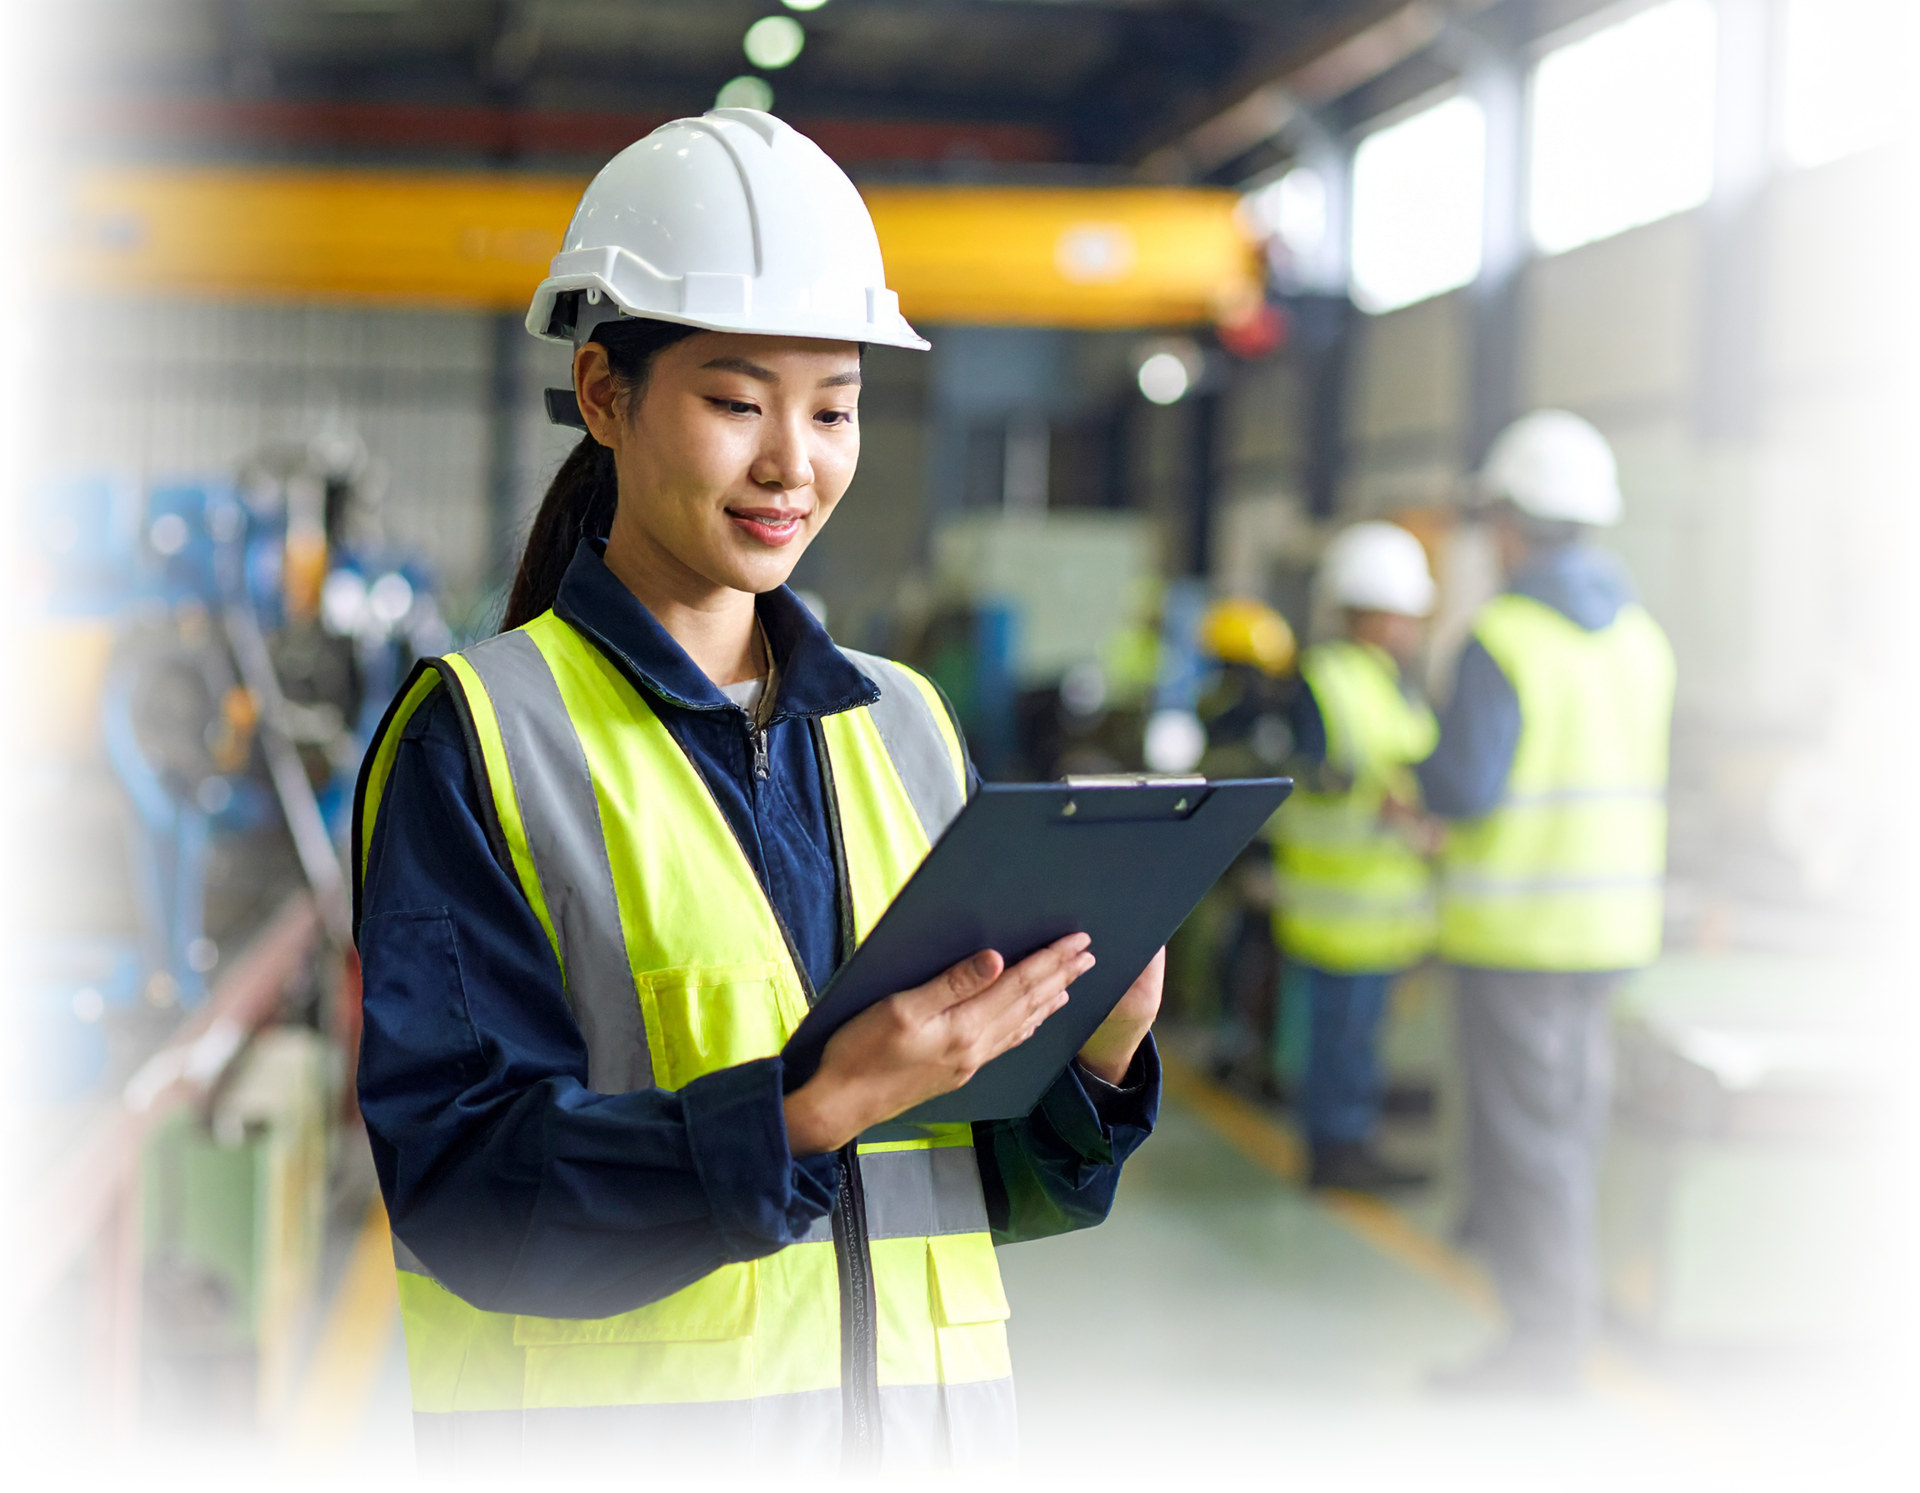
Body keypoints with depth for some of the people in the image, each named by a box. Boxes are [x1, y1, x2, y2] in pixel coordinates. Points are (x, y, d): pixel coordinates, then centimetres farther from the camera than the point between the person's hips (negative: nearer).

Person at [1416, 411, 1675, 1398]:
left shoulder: (1503, 640, -15)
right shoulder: (1641, 638, 8)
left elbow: (1467, 788, -21)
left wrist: (1416, 771, 2)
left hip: (1515, 924, -7)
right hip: (1611, 918, 7)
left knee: (1523, 1127, -1)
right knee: (1572, 1114, 16)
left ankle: (1545, 1340, 2)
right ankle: (1565, 1306, 23)